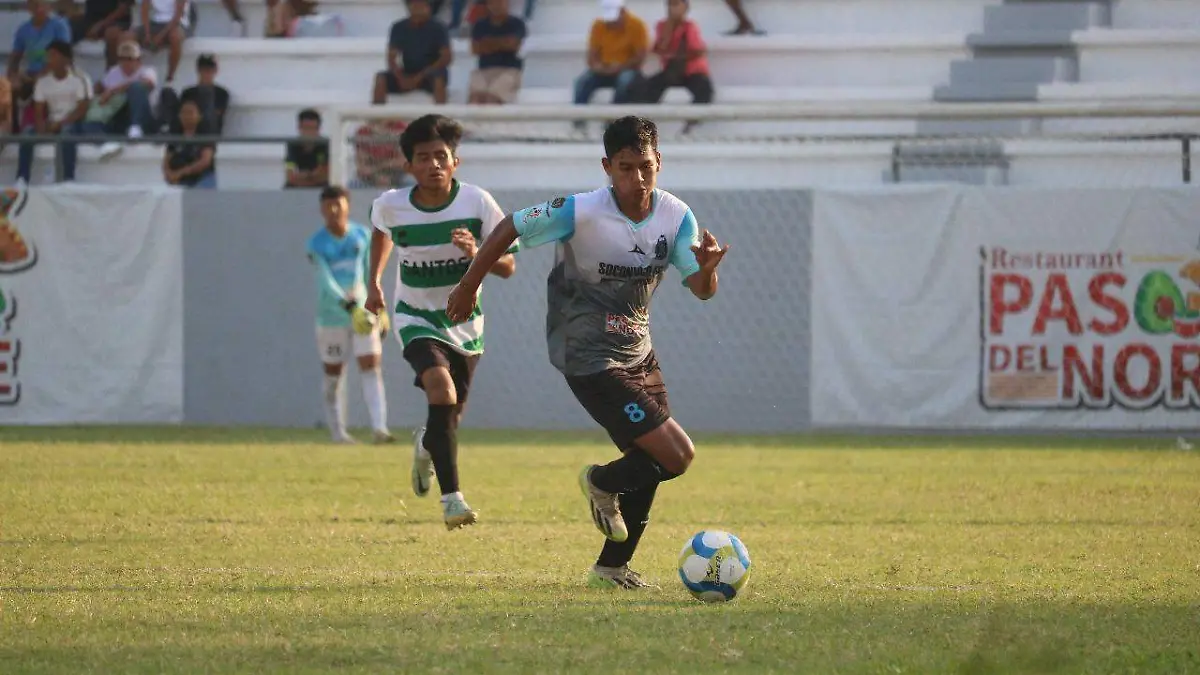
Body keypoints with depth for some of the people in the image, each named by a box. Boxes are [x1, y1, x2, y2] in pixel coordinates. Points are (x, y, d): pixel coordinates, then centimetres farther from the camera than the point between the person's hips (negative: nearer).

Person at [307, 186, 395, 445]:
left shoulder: (362, 235, 3)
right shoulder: (317, 244, -9)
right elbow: (326, 280, -19)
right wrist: (348, 306, -33)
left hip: (362, 310, 2)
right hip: (332, 314, -2)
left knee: (371, 366, -9)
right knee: (333, 374, 5)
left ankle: (379, 428, -16)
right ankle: (338, 431, 16)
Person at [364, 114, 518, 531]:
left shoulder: (477, 203, -18)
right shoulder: (391, 205, -14)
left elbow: (507, 266, -14)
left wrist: (476, 254, -33)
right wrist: (374, 283, 14)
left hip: (465, 323, 2)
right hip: (416, 319, -2)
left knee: (450, 415, 12)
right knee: (441, 388, -28)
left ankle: (426, 446, 53)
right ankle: (451, 497, -26)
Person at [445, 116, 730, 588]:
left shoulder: (676, 216, -6)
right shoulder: (580, 213, -22)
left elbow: (702, 290, -9)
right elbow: (508, 230, -10)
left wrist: (707, 267, -34)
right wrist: (468, 286, -1)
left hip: (638, 352, 7)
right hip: (590, 358, -7)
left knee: (647, 468, 13)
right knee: (676, 455, -14)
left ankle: (612, 567, 29)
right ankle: (602, 483, 15)